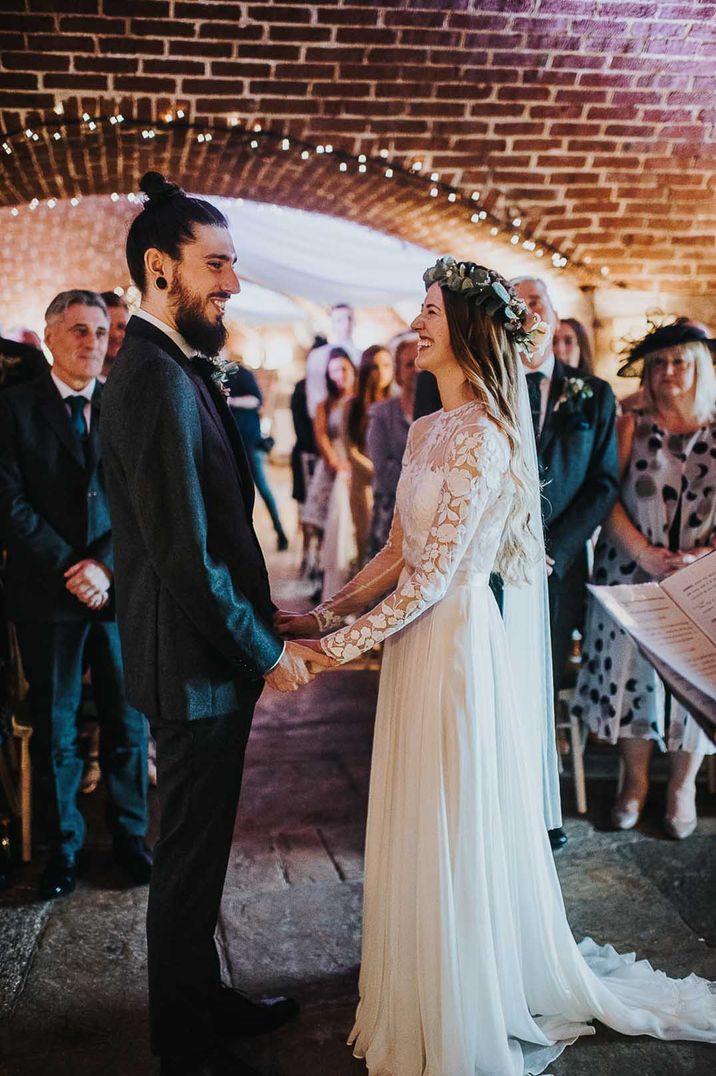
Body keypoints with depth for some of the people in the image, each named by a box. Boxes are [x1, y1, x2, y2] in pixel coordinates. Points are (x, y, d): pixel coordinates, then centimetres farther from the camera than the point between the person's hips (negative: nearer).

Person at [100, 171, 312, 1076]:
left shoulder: (165, 371, 10)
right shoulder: (160, 383, -22)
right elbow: (186, 553, -25)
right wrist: (268, 651, -15)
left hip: (202, 653, 10)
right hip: (197, 661, -10)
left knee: (197, 846, 22)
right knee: (191, 856, 7)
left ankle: (201, 1001, 41)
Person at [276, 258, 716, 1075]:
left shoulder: (483, 436, -19)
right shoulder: (428, 429, 8)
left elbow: (433, 576, -20)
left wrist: (344, 644, -14)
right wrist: (324, 615, 5)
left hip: (461, 641, -8)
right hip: (418, 640, 8)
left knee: (457, 829, 7)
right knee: (422, 826, 19)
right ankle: (426, 988, 40)